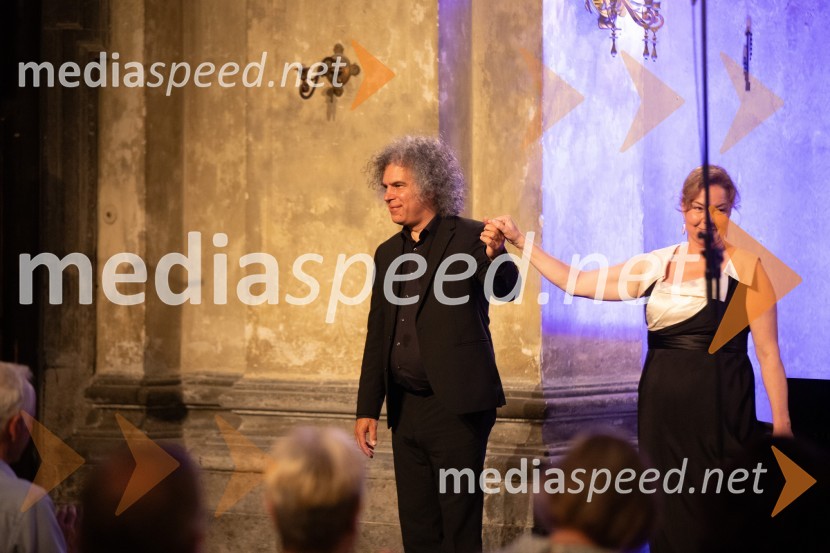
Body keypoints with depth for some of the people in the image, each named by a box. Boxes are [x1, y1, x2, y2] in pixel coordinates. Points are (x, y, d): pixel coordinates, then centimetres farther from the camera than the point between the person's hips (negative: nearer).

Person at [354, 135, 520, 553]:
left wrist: (495, 256, -42)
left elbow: (505, 289, -21)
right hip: (407, 409, 6)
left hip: (456, 406, -6)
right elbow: (377, 338, 15)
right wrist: (367, 409, 11)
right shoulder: (388, 253, 13)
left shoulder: (468, 238, -5)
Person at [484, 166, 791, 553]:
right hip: (661, 407, 4)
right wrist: (519, 241, 7)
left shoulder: (745, 265, -2)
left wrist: (781, 424, -11)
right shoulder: (657, 266, 9)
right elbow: (576, 282, 10)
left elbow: (768, 352, -5)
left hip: (719, 408, -4)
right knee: (668, 515, 7)